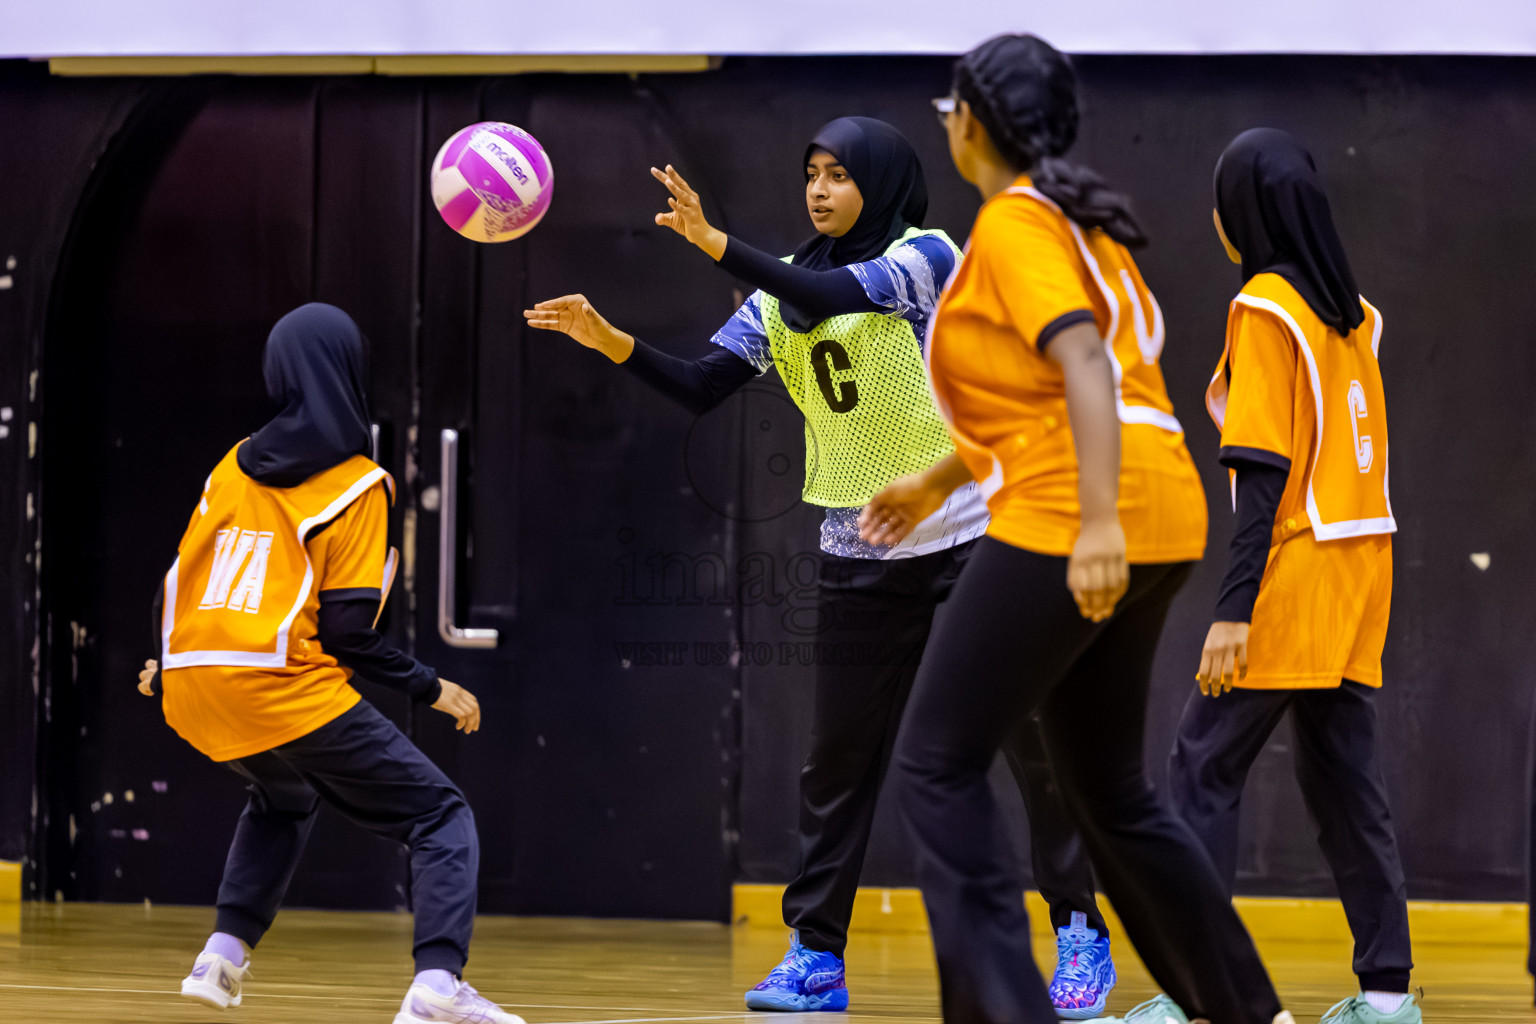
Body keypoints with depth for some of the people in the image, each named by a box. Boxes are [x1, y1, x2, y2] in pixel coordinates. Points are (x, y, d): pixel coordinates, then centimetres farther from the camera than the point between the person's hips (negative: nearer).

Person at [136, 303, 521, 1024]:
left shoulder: (235, 467, 14)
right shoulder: (358, 486, -4)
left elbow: (178, 577, 17)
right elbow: (346, 630, -10)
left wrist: (167, 664, 35)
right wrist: (432, 690, 1)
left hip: (192, 689, 7)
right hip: (284, 692, -7)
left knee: (283, 801, 37)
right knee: (440, 817, 0)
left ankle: (223, 955, 22)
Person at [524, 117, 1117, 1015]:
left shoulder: (927, 257, -9)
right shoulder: (786, 290, 6)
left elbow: (838, 294, -28)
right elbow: (703, 387, -1)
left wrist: (717, 244, -37)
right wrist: (613, 342, -17)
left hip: (974, 535, -5)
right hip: (864, 553, 5)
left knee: (1031, 738, -1)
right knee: (839, 755, 2)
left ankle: (1081, 933, 9)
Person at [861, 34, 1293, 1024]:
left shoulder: (1014, 224, -7)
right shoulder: (1078, 219, 21)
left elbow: (1084, 363, -21)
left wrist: (1099, 524, -30)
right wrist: (934, 483, 41)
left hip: (1065, 526, -9)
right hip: (1155, 526, 9)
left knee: (936, 766, -4)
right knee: (1109, 789, 18)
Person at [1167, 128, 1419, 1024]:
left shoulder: (1266, 308, -11)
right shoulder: (1355, 312, 12)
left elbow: (1264, 475, -16)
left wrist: (1233, 610, -18)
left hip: (1293, 577, -8)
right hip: (1361, 574, 8)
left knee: (1207, 767, -3)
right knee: (1345, 778, 10)